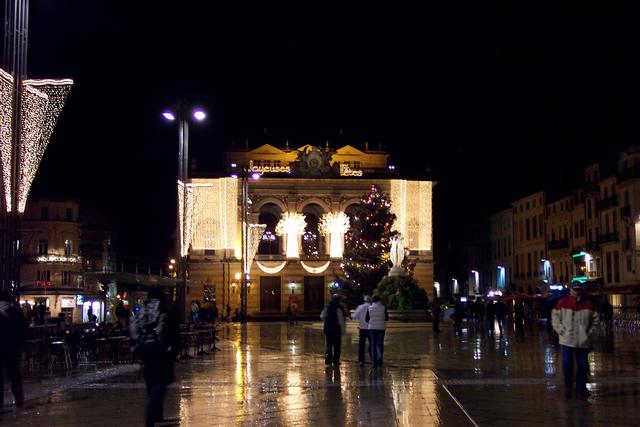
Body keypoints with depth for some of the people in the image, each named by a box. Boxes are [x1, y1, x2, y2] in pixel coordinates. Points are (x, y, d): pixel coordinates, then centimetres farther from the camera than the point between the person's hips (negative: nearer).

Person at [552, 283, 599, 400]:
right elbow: (555, 317, 2)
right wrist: (561, 330, -5)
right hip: (567, 340, -2)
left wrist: (590, 331, 2)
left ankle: (580, 389, 17)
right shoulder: (563, 302, -2)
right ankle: (568, 387, 10)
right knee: (567, 363, -8)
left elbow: (595, 319, 11)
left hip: (583, 341, 2)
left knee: (582, 366, 5)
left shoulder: (588, 304, 3)